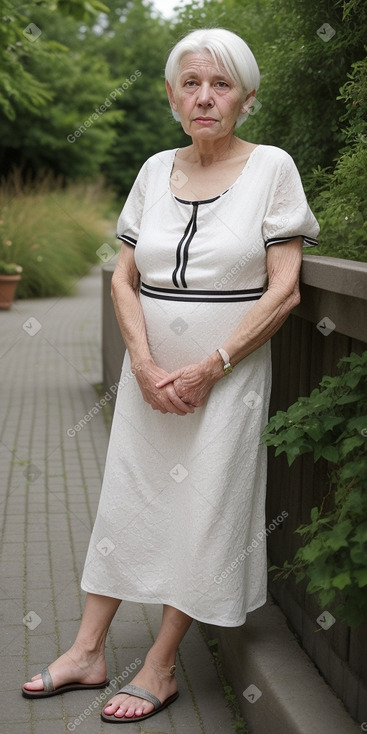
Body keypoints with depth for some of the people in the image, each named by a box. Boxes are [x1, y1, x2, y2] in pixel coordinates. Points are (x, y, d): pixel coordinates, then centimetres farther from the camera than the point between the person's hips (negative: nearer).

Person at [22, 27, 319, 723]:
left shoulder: (272, 167, -5)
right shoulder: (155, 170, 6)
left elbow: (282, 292, -10)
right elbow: (124, 279, 5)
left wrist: (208, 369, -15)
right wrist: (146, 365, -10)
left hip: (228, 374, -4)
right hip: (149, 371, 4)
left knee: (202, 514, 2)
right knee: (123, 501, 9)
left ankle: (160, 667, 17)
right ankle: (88, 652, 22)